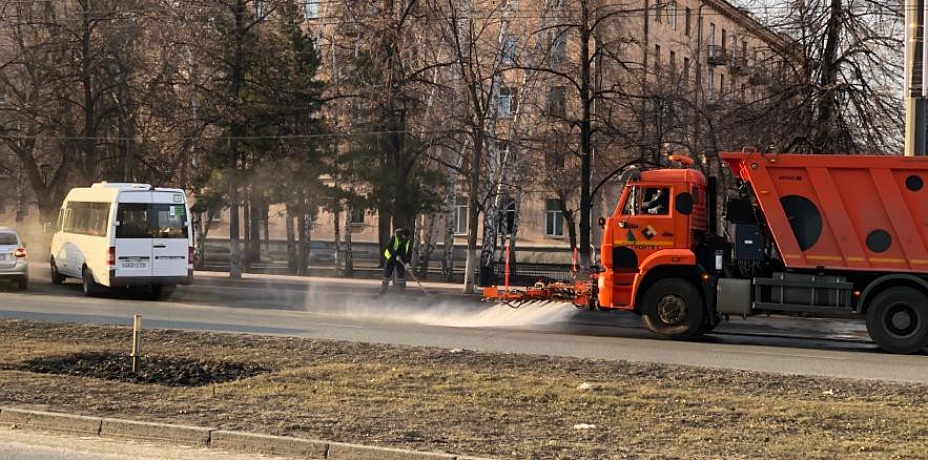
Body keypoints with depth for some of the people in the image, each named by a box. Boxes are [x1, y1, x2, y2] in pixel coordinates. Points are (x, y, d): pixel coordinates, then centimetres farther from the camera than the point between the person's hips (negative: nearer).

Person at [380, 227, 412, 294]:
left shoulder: (408, 241, -6)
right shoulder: (394, 237, -18)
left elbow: (409, 252, -7)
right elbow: (389, 247, -21)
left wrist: (407, 262, -19)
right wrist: (396, 255, -29)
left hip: (401, 259, 3)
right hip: (391, 257, -3)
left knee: (401, 274, -4)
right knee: (387, 274, 1)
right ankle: (383, 290, 11)